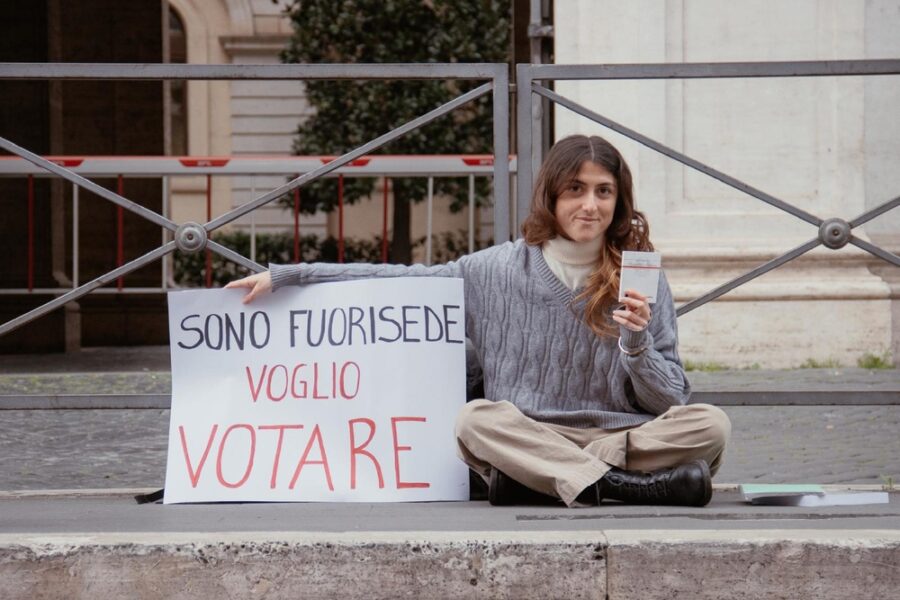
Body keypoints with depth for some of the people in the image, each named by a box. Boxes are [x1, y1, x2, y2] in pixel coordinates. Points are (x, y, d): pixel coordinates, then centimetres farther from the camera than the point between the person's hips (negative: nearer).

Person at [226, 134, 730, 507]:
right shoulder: (500, 272, 6)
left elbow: (670, 404, 4)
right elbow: (399, 280, 8)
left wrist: (636, 343, -16)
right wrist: (282, 276, 4)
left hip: (624, 434, 0)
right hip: (528, 436, 0)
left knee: (709, 424, -28)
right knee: (479, 419, -31)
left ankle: (537, 480, -31)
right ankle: (633, 485, -34)